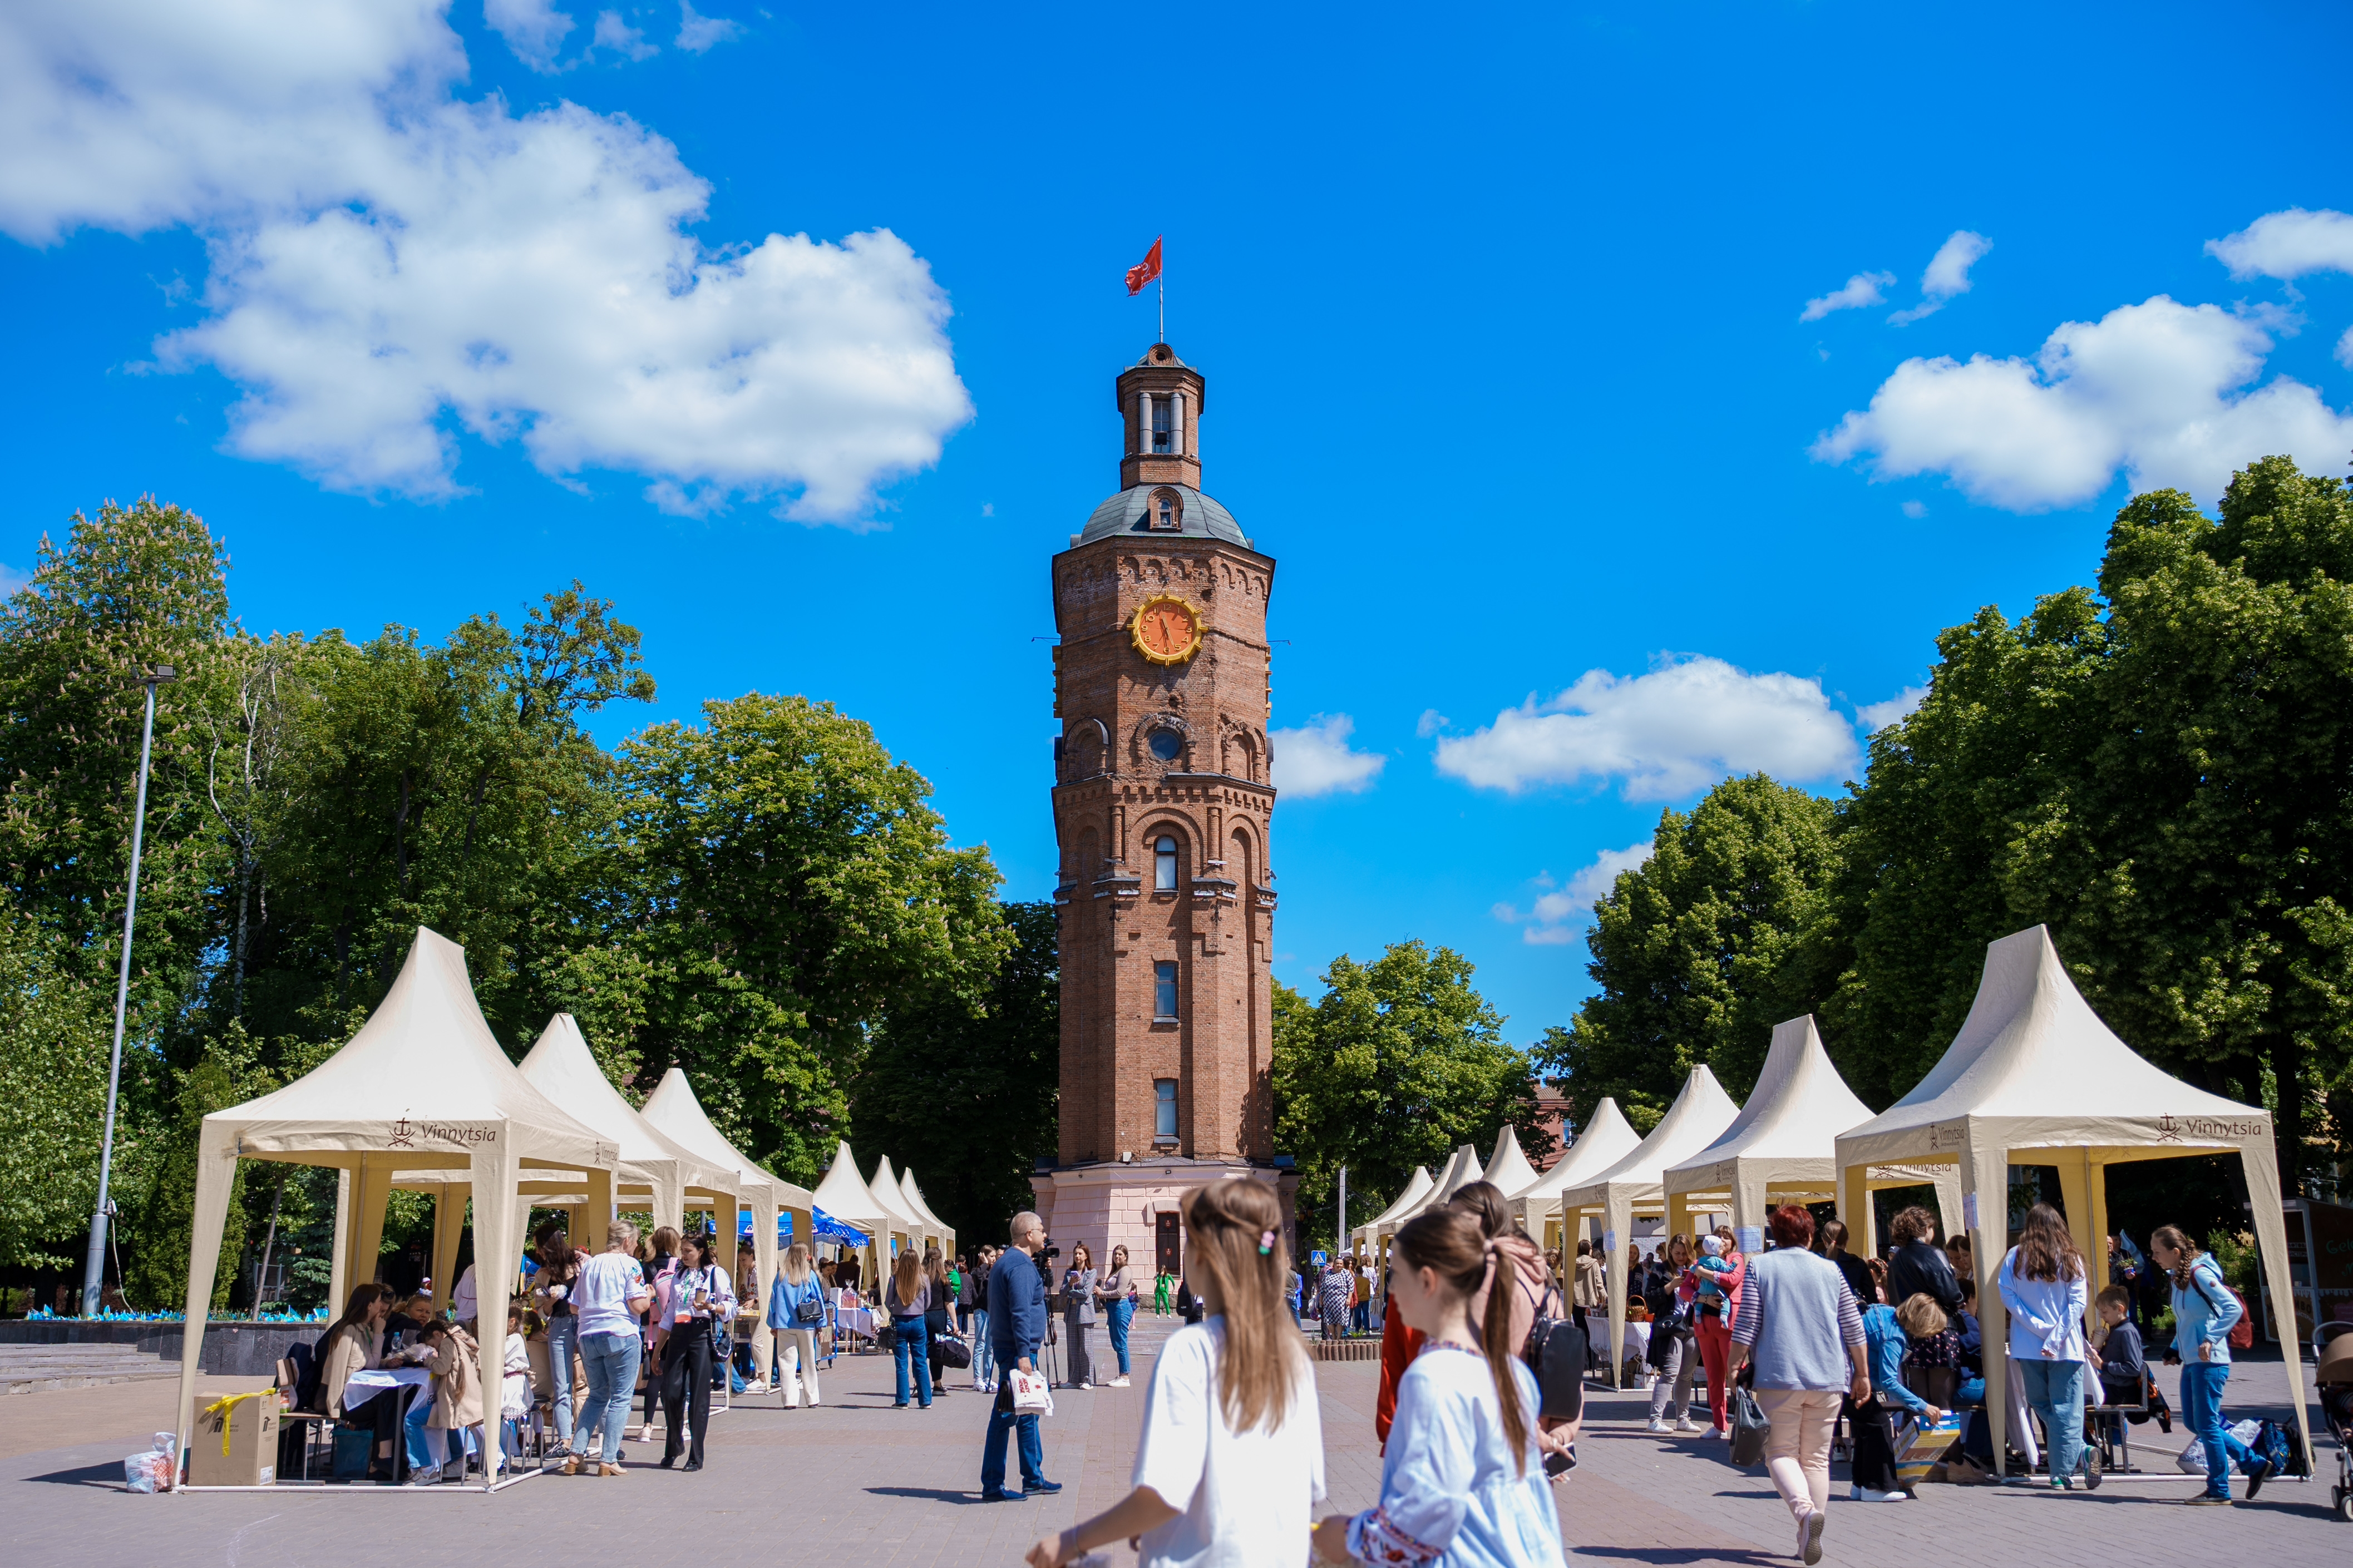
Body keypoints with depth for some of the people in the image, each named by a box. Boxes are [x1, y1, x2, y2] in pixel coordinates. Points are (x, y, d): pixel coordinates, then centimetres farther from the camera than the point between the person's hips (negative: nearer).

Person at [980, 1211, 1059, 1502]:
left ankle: (1034, 1479, 22)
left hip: (1008, 1348, 11)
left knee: (1027, 1413, 15)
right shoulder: (1021, 1266, -16)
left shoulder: (1006, 1262, 17)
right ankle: (992, 1487, -1)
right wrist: (1023, 1355, -27)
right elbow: (1021, 1313, -23)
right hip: (1017, 1350, -11)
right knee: (1005, 1417, -5)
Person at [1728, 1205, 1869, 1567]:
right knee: (1817, 1457, 11)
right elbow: (1853, 1327, 9)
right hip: (1828, 1379, 3)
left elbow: (1746, 1324, -5)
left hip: (1779, 1376, -3)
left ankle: (1805, 1509, -22)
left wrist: (1734, 1367, 2)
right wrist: (1862, 1374, 17)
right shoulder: (1830, 1270, 8)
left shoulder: (1759, 1267, 1)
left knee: (1781, 1452, 5)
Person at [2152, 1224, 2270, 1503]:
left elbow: (2234, 1309, -22)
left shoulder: (2200, 1274, -15)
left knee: (2206, 1424, -4)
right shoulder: (2178, 1277, 12)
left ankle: (2219, 1491, 6)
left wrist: (2210, 1339, -27)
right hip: (2191, 1361, 10)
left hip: (2209, 1362, -10)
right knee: (2193, 1422, 12)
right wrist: (2176, 1348, 15)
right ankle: (2254, 1464, 22)